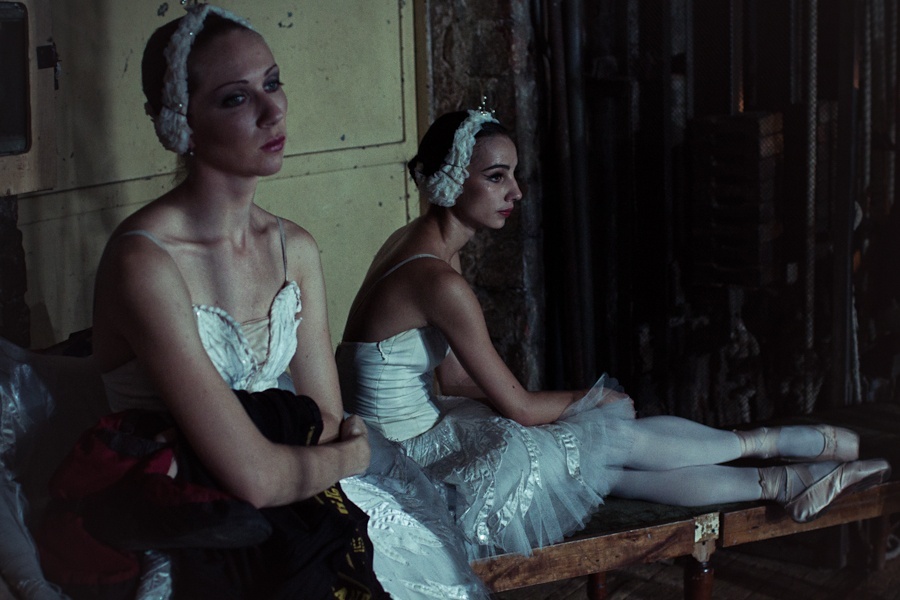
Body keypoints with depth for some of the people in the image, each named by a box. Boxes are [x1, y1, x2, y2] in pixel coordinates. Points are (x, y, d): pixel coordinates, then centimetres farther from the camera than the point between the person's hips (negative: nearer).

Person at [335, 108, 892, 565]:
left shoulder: (418, 242, 6)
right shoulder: (438, 280, -25)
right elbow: (518, 407, -18)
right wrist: (597, 397, 2)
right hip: (413, 475, -8)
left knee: (609, 463, 3)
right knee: (617, 437, 0)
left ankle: (779, 483, 11)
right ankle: (774, 442, 17)